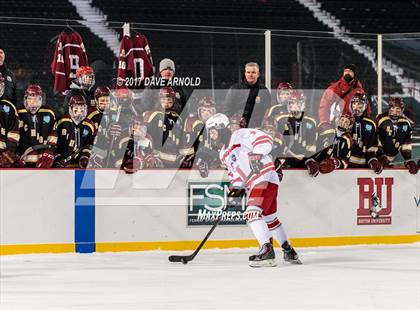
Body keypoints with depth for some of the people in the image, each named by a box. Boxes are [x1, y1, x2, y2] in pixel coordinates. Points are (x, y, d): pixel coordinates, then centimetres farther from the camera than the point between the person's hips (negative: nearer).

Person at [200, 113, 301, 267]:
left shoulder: (240, 135, -8)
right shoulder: (223, 154, 20)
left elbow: (265, 140, -19)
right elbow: (234, 172, 23)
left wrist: (256, 155, -30)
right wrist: (236, 187, 6)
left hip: (265, 178, -10)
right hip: (252, 186, 10)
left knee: (252, 212, -23)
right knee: (270, 218, 16)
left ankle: (267, 250, -29)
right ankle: (289, 251, 27)